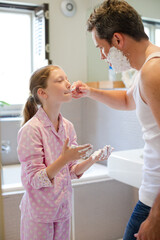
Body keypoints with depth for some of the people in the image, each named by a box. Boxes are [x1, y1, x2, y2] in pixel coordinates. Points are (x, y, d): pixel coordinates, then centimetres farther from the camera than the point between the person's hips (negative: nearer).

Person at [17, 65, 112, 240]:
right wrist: (63, 159, -31)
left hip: (63, 209, 6)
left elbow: (72, 172, 5)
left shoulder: (68, 126, 2)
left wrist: (92, 160, -12)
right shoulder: (31, 130, -19)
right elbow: (35, 180, -19)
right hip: (39, 214, -6)